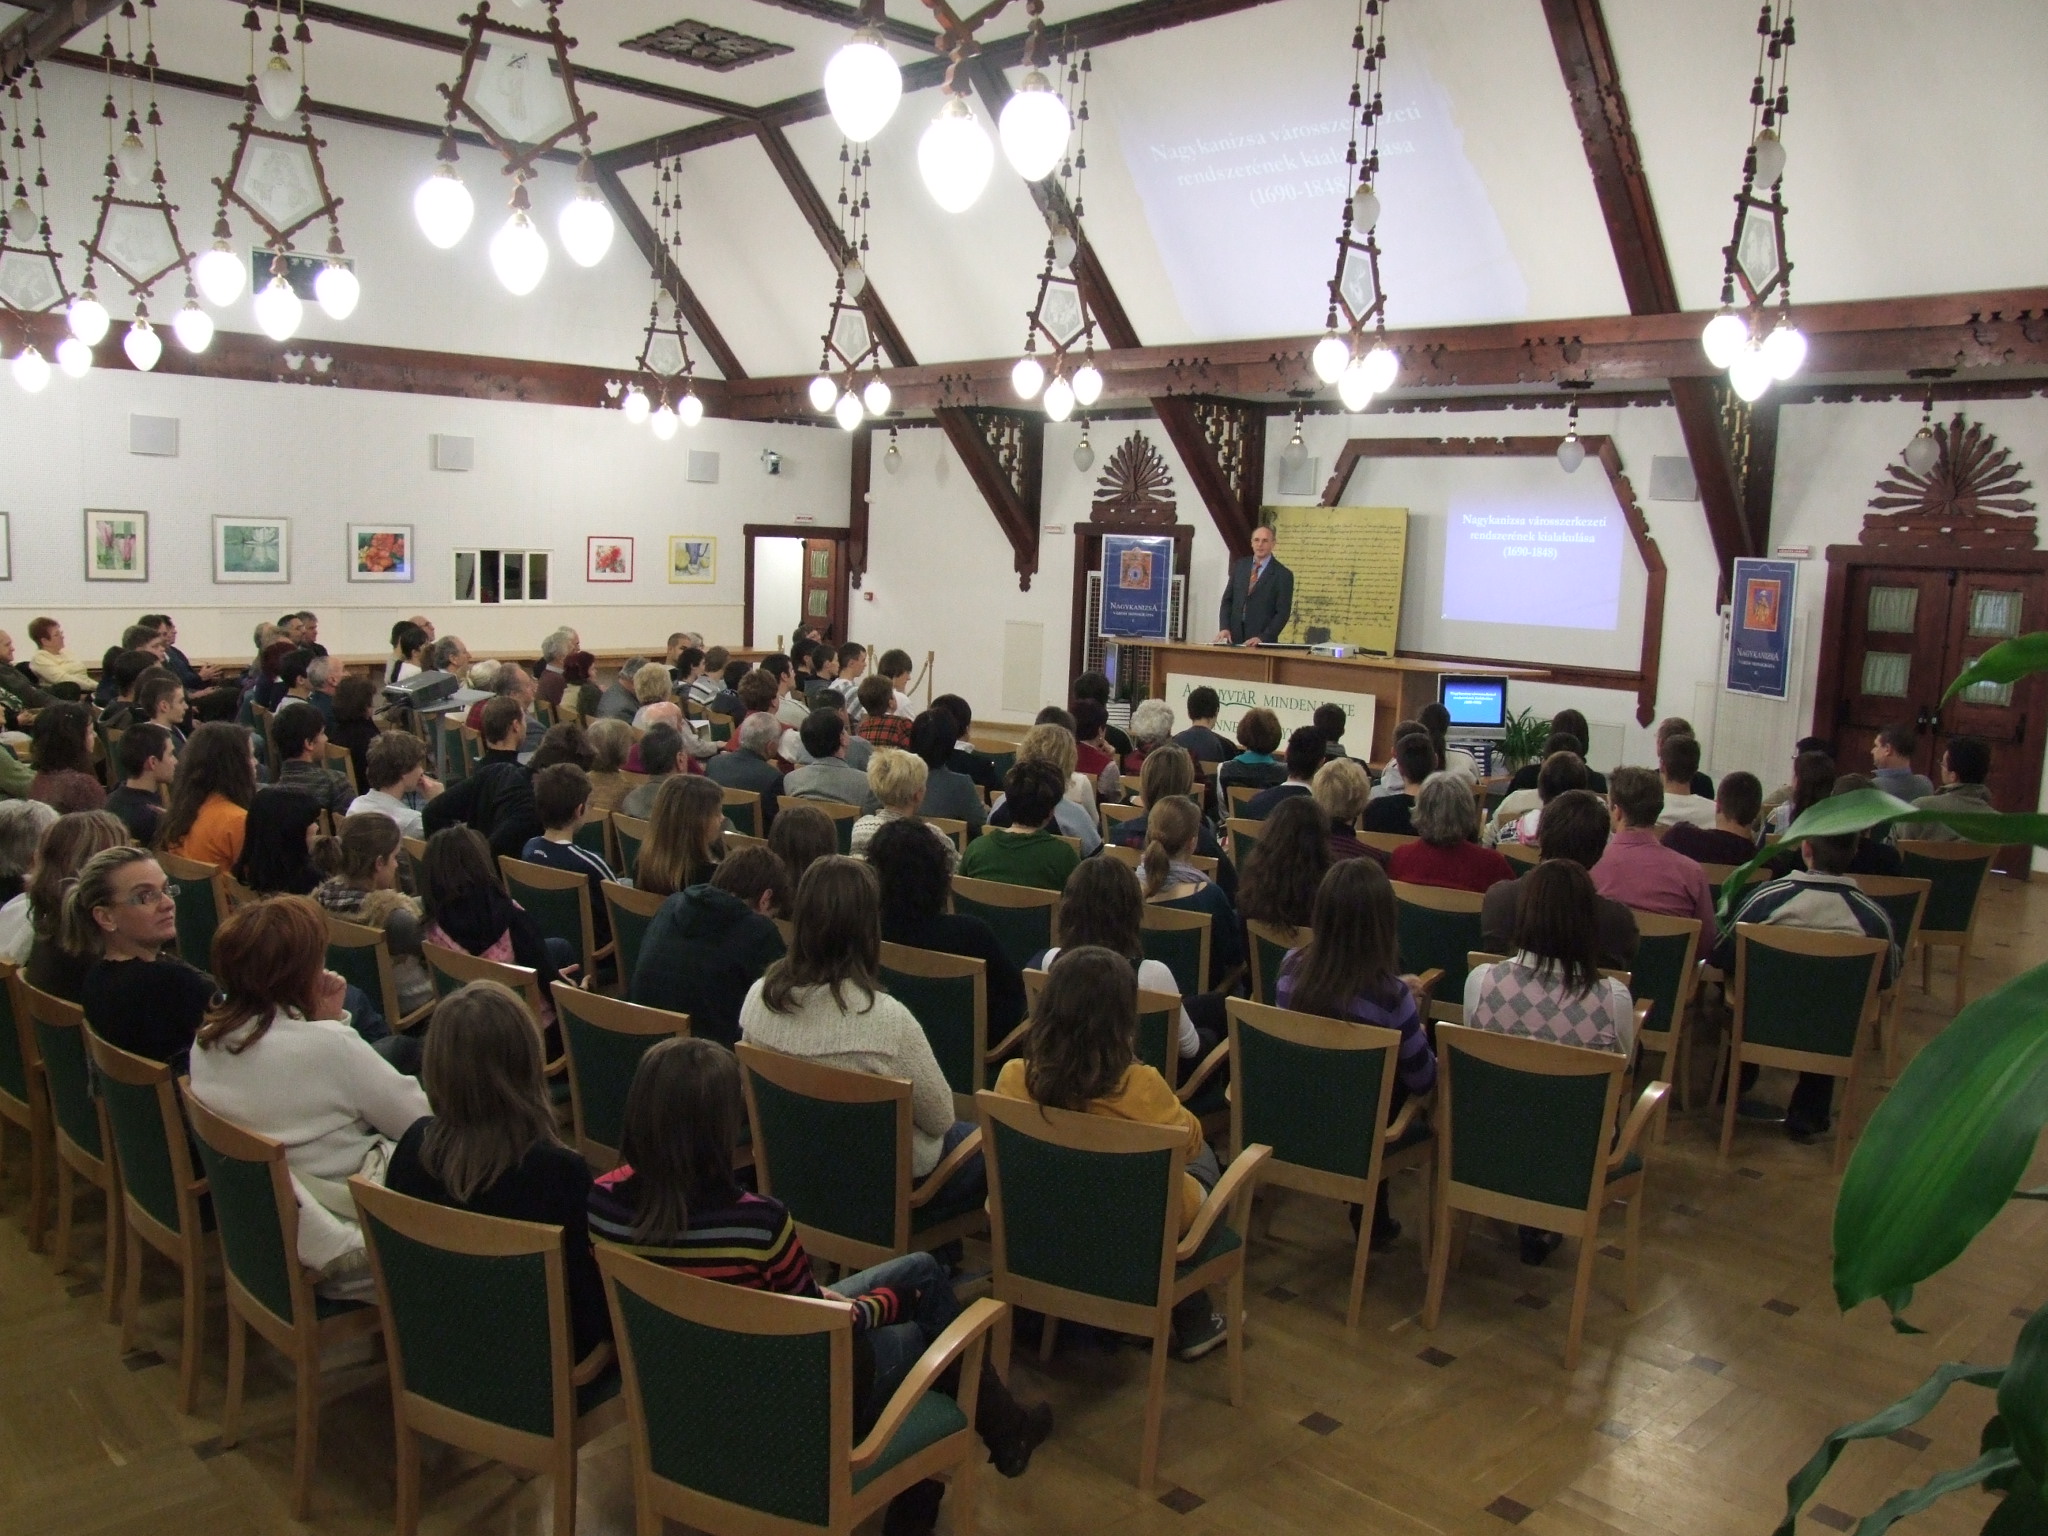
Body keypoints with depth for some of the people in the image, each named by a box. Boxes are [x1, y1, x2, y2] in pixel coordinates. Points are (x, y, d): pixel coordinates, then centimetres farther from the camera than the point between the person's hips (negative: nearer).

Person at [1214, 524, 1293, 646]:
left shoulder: (1283, 575, -3)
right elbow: (1227, 600, 11)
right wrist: (1224, 627, -4)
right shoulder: (1239, 566, 10)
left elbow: (1283, 613, -6)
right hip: (1234, 638, 3)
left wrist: (1263, 638, -16)